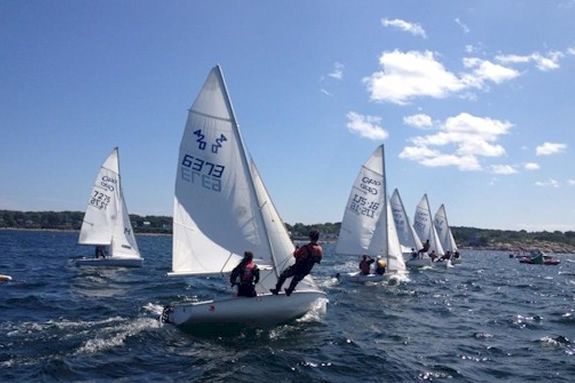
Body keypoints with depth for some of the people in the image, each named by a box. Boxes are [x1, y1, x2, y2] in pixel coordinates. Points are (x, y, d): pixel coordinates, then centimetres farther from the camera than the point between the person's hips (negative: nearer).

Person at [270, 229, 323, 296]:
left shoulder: (306, 248, -27)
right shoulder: (320, 250, -11)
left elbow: (295, 255, -10)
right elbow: (318, 260, 7)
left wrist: (297, 249, 10)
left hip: (298, 268, -6)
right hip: (306, 271, 6)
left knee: (283, 275, 16)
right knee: (296, 280, 33)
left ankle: (276, 290, 23)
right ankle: (289, 291, 51)